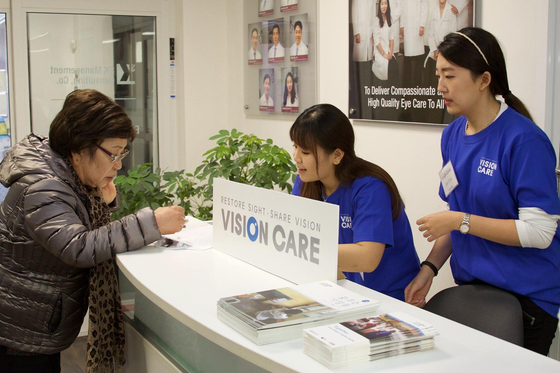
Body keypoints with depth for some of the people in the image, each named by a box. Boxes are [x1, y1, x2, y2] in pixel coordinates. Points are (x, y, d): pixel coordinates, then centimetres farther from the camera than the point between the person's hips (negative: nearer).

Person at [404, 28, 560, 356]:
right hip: (471, 286, 6)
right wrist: (430, 268, 1)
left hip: (526, 297, -6)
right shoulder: (452, 136, 5)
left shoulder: (525, 140, -18)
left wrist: (460, 222, -19)